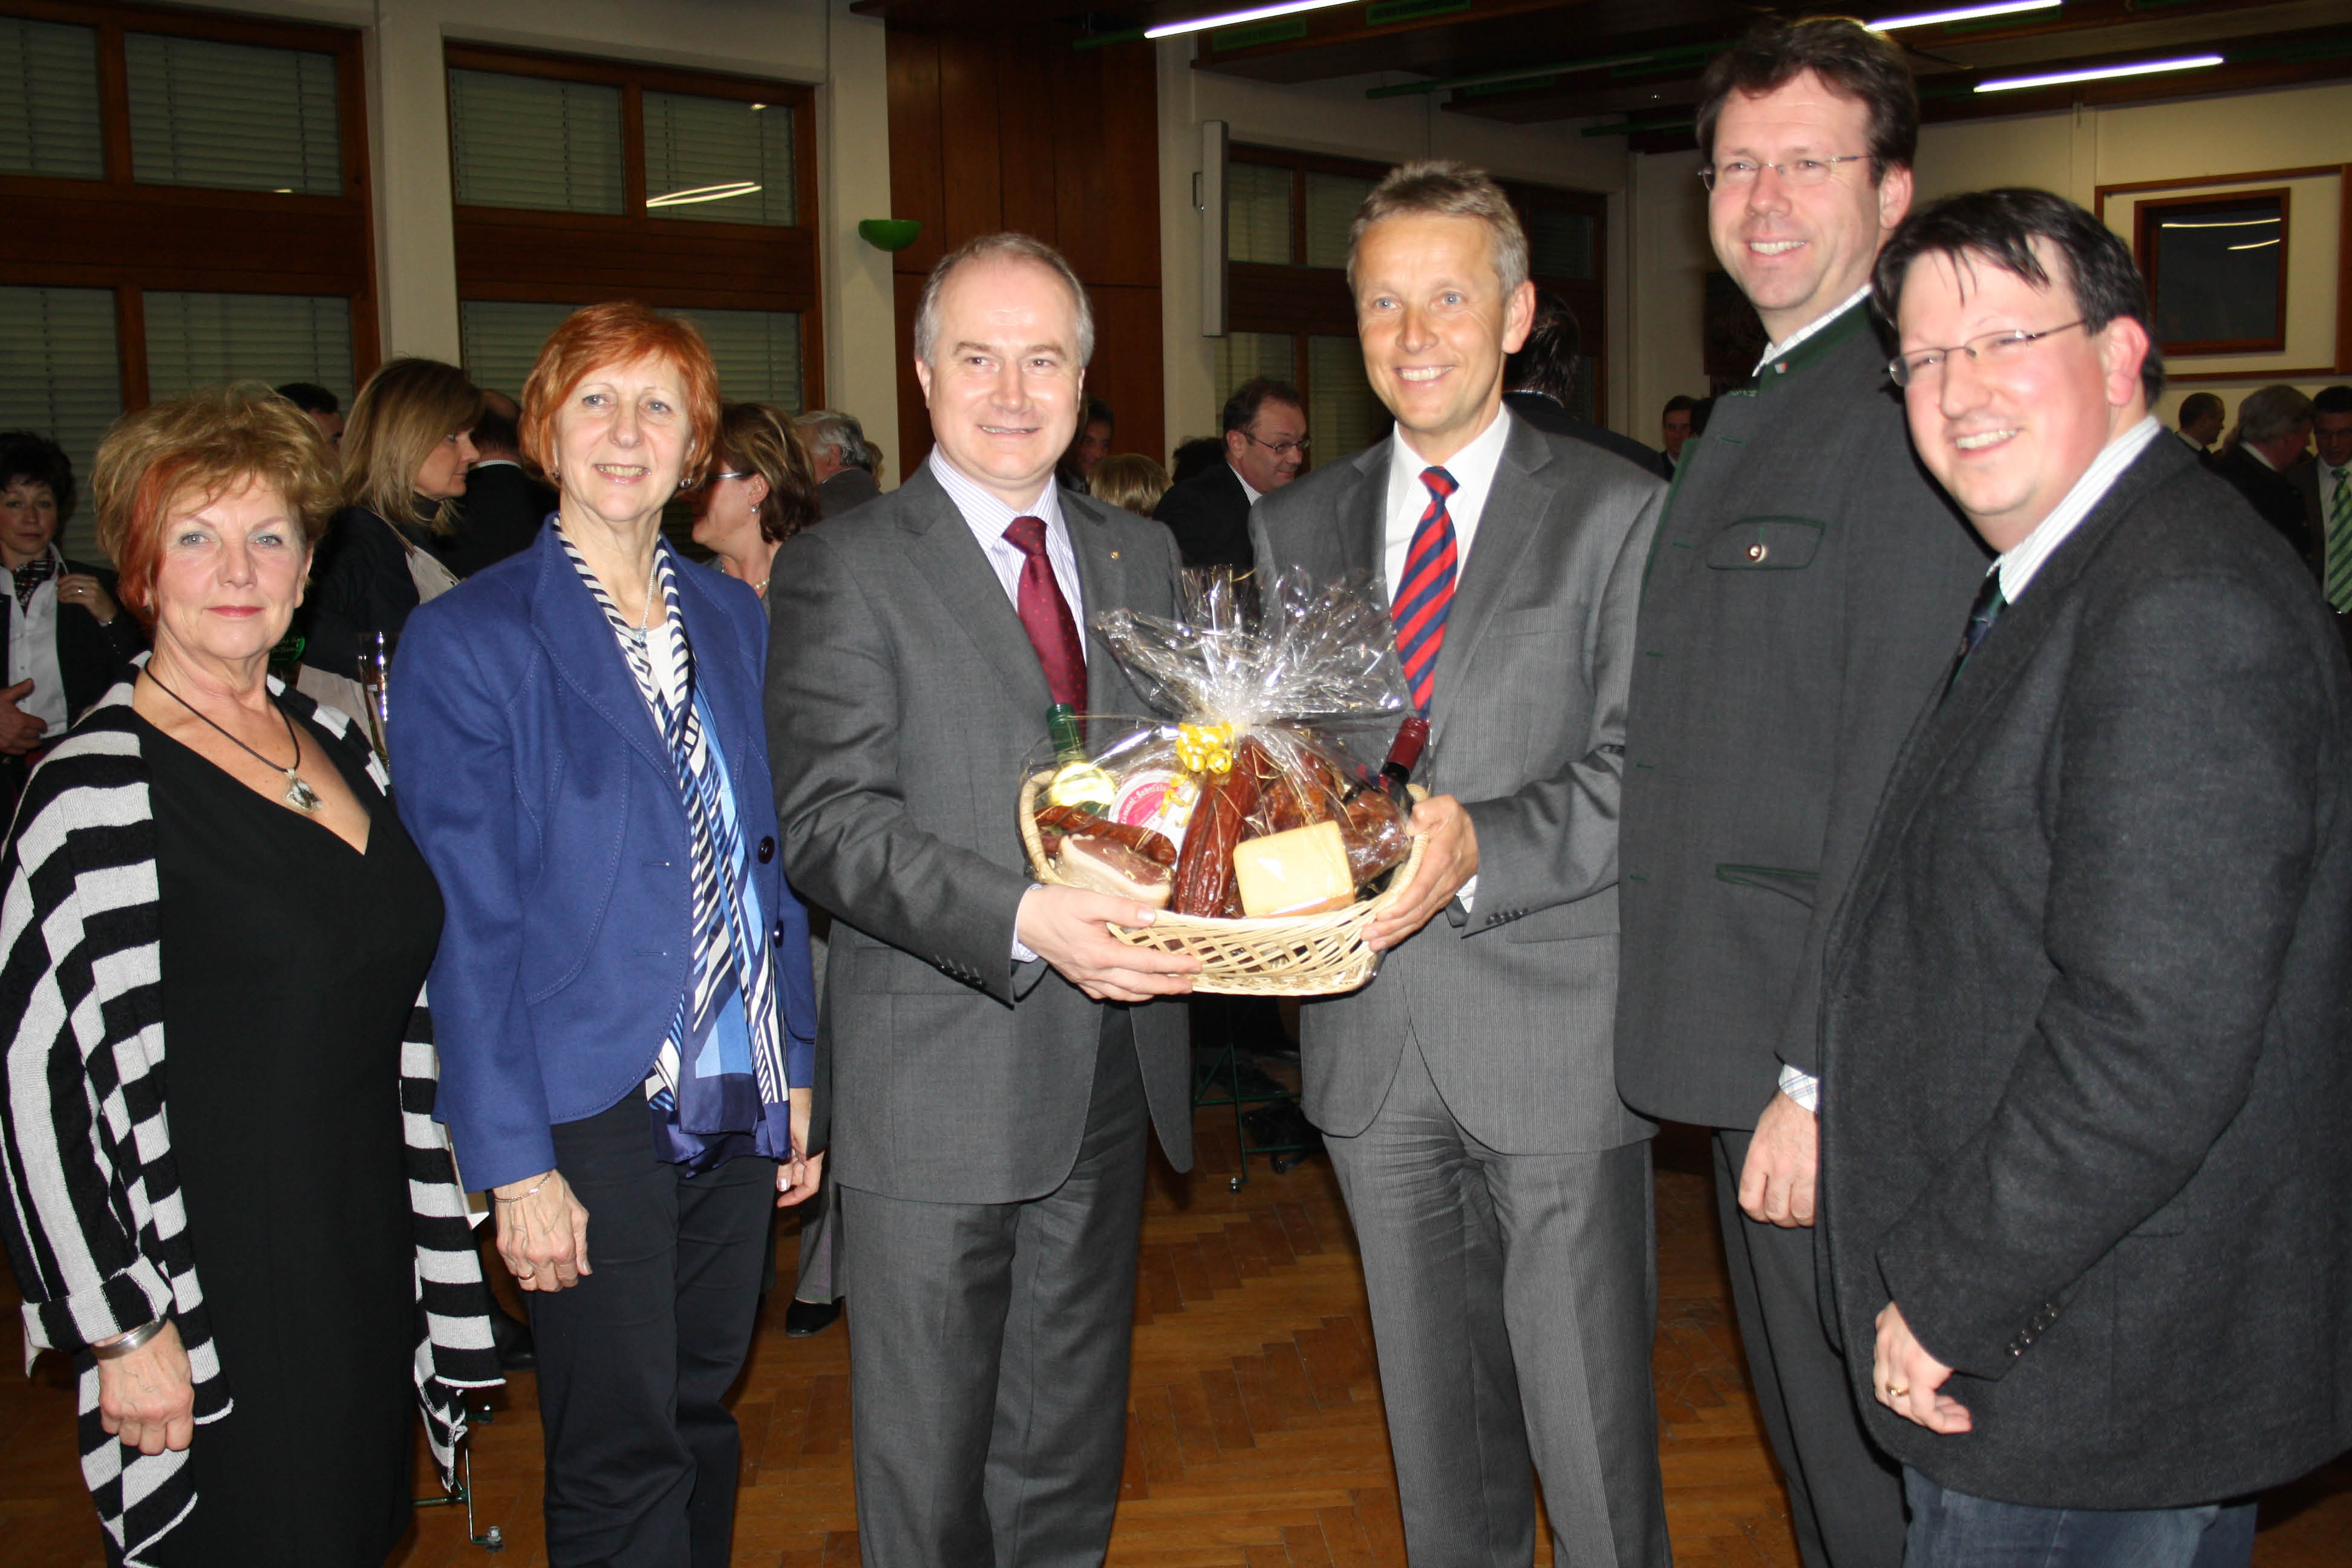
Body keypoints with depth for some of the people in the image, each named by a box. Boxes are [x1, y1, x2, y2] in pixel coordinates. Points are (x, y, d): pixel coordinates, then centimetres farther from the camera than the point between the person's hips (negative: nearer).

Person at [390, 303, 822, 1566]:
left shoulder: (732, 617, 8)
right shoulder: (465, 640, -7)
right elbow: (468, 920, -10)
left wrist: (799, 1069, 8)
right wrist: (515, 1163, -13)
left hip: (737, 1096, 5)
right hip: (593, 1109, -5)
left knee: (702, 1412, 17)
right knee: (619, 1457, 4)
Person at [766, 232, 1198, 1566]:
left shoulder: (1142, 555, 11)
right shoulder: (845, 569, -7)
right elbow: (830, 822, -16)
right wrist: (1022, 920, -29)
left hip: (1112, 1075, 5)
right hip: (939, 1088, -5)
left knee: (1070, 1451, 21)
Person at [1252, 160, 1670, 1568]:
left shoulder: (1621, 515, -3)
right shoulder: (1298, 529, 10)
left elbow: (1639, 776, -10)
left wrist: (1482, 848, -26)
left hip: (1554, 1034, -4)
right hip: (1371, 1039, 4)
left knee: (1592, 1438, 3)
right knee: (1437, 1425, 19)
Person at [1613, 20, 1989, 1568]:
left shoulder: (1908, 419, -16)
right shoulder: (1747, 419, 16)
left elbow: (1898, 787, -21)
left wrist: (1821, 1080, -21)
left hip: (1837, 1056, -9)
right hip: (1748, 1036, 9)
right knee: (1809, 1441, 23)